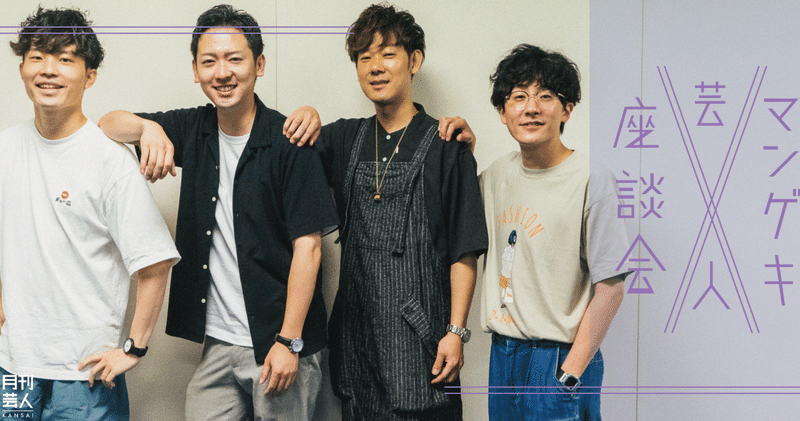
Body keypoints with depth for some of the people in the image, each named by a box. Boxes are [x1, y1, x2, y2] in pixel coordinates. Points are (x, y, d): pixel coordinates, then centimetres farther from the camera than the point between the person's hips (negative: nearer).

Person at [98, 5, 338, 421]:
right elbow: (108, 125, 6)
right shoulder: (193, 130, 6)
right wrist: (148, 127, -17)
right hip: (217, 343, 5)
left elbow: (307, 246, -13)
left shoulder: (289, 142, -11)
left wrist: (289, 343, -16)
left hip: (277, 343, -4)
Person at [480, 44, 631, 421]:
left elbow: (610, 290, -14)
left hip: (558, 359, -6)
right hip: (501, 354, 6)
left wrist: (569, 375, -15)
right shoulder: (497, 173, 6)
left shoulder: (592, 179, -12)